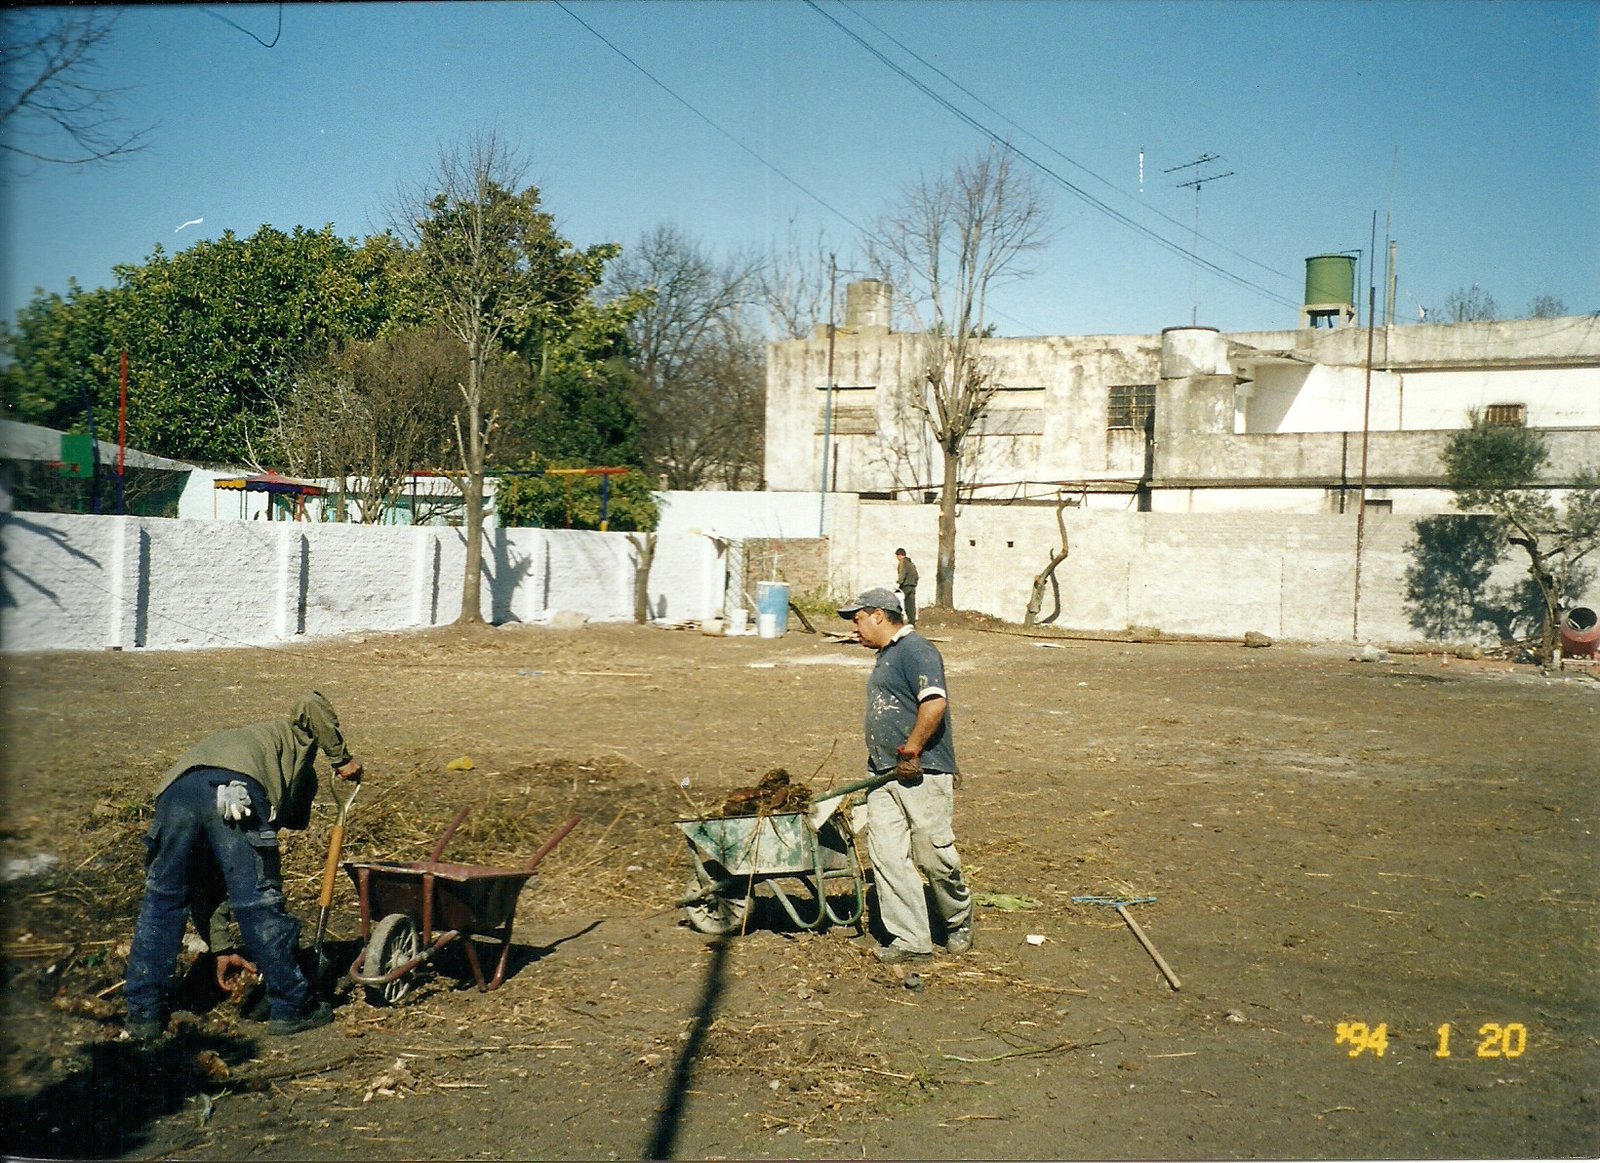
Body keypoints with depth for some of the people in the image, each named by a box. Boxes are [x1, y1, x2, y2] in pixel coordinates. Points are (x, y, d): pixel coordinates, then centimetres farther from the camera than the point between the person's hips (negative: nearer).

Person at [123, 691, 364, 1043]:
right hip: (236, 787, -5)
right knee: (259, 903, 4)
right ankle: (292, 1007, 16)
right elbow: (310, 703, 11)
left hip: (176, 788, 5)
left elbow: (208, 883, 37)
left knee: (161, 901, 18)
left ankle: (143, 1014, 23)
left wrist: (221, 948, 37)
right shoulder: (293, 736, 37)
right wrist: (342, 758, 19)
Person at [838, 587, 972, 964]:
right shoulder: (886, 656, 20)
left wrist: (911, 749, -20)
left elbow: (935, 703, -24)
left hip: (922, 774, -9)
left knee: (933, 854, -2)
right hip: (884, 776, 9)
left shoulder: (916, 650, -11)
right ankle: (912, 940, 5)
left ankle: (959, 921, 23)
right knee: (887, 855, 1)